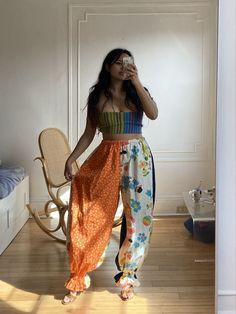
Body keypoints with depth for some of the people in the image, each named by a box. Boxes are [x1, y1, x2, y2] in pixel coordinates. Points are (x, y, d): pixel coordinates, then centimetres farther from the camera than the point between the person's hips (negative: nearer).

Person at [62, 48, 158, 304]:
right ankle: (78, 279, 11)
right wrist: (70, 159, -1)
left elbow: (154, 114, -15)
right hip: (106, 158, 0)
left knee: (136, 216, 1)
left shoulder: (137, 92, 6)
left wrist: (136, 82, -17)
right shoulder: (97, 96, 7)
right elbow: (89, 133, 8)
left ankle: (127, 276, 18)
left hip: (137, 158, 0)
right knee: (93, 215, -4)